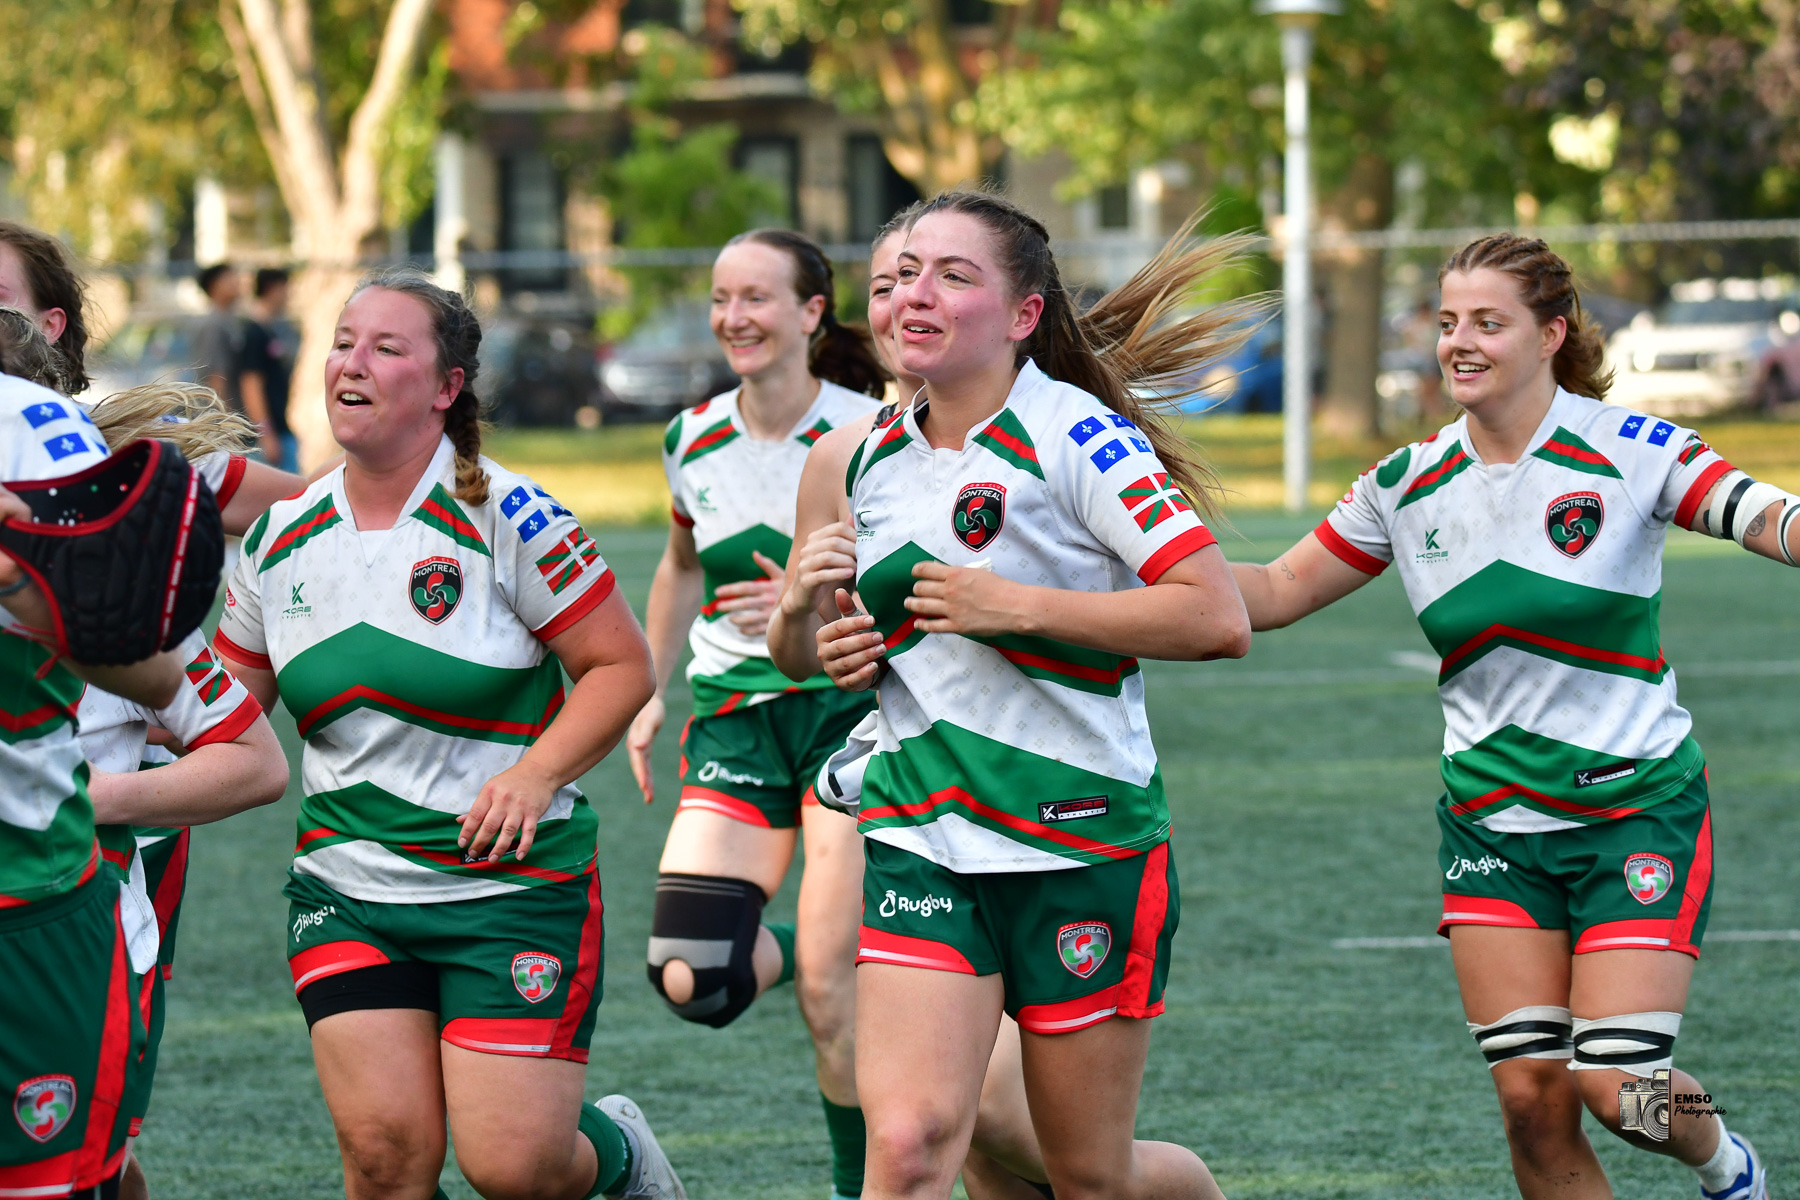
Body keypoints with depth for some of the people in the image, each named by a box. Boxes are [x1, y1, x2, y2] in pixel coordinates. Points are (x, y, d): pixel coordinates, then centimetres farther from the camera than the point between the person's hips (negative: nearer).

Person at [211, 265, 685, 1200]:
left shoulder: (506, 518, -9)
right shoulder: (280, 538, 5)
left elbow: (621, 665, -6)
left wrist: (538, 773, -19)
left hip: (513, 886, -4)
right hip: (346, 893, 4)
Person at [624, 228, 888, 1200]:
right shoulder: (693, 442, 5)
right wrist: (649, 690, 15)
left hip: (851, 709, -4)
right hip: (734, 720, 4)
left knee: (831, 987, -12)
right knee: (691, 981, -13)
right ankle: (794, 954, 22)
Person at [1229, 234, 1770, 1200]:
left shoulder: (1629, 450, -10)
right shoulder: (1409, 485, 3)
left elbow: (1770, 520, -20)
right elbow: (1276, 593, 10)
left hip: (1638, 806, -4)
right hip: (1490, 824, 4)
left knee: (1619, 1090, -11)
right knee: (1531, 1098, -5)